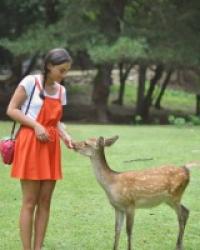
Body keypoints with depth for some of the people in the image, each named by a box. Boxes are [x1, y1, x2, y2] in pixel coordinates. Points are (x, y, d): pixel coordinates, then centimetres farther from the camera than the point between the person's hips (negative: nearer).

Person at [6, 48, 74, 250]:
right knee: (30, 202, -5)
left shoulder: (61, 90, 11)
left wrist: (65, 135, -1)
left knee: (45, 201, 5)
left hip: (50, 146, 6)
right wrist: (35, 125, -16)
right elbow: (11, 110, -8)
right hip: (30, 144, -6)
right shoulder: (30, 82, -8)